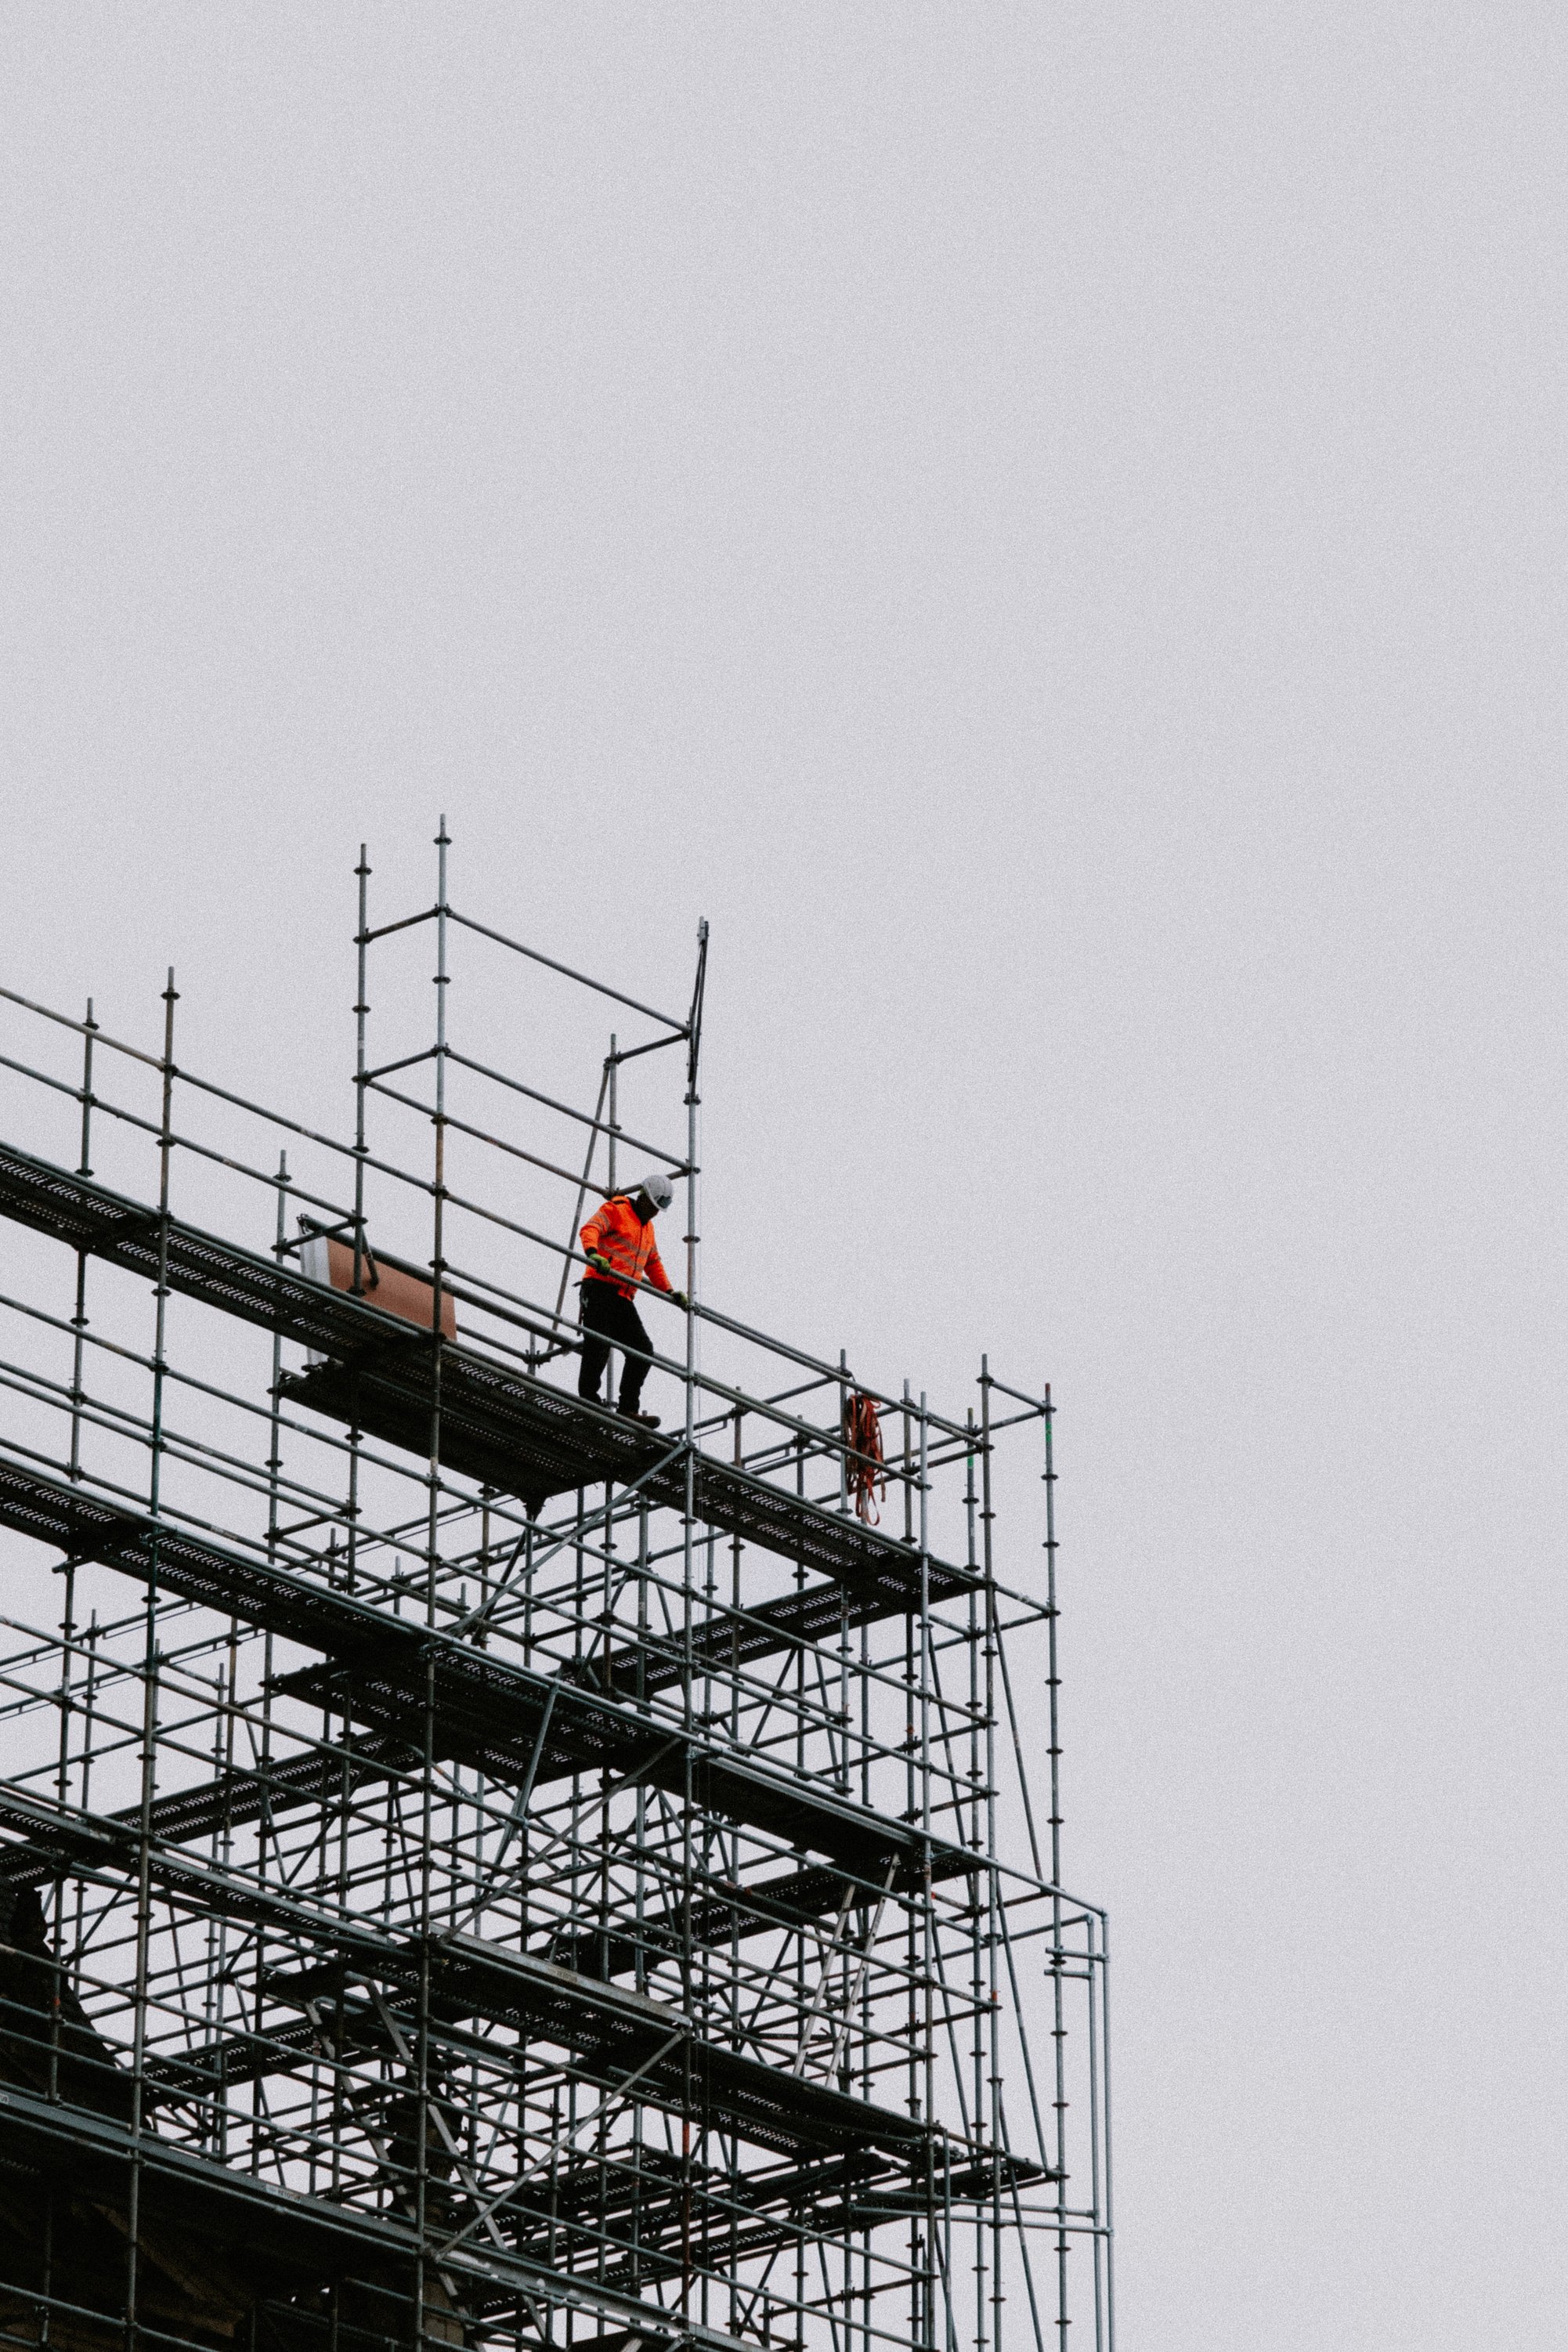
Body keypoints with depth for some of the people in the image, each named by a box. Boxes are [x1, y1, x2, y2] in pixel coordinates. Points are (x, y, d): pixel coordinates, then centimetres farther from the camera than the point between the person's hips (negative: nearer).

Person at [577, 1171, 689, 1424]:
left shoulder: (648, 1228, 27)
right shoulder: (615, 1210, 2)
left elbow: (654, 1265, 36)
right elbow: (590, 1229, -16)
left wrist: (670, 1292, 23)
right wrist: (593, 1253, -37)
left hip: (624, 1299, 8)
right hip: (600, 1289, -8)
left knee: (642, 1350, -3)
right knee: (598, 1348, -14)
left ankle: (629, 1409, -4)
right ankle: (588, 1402, -10)